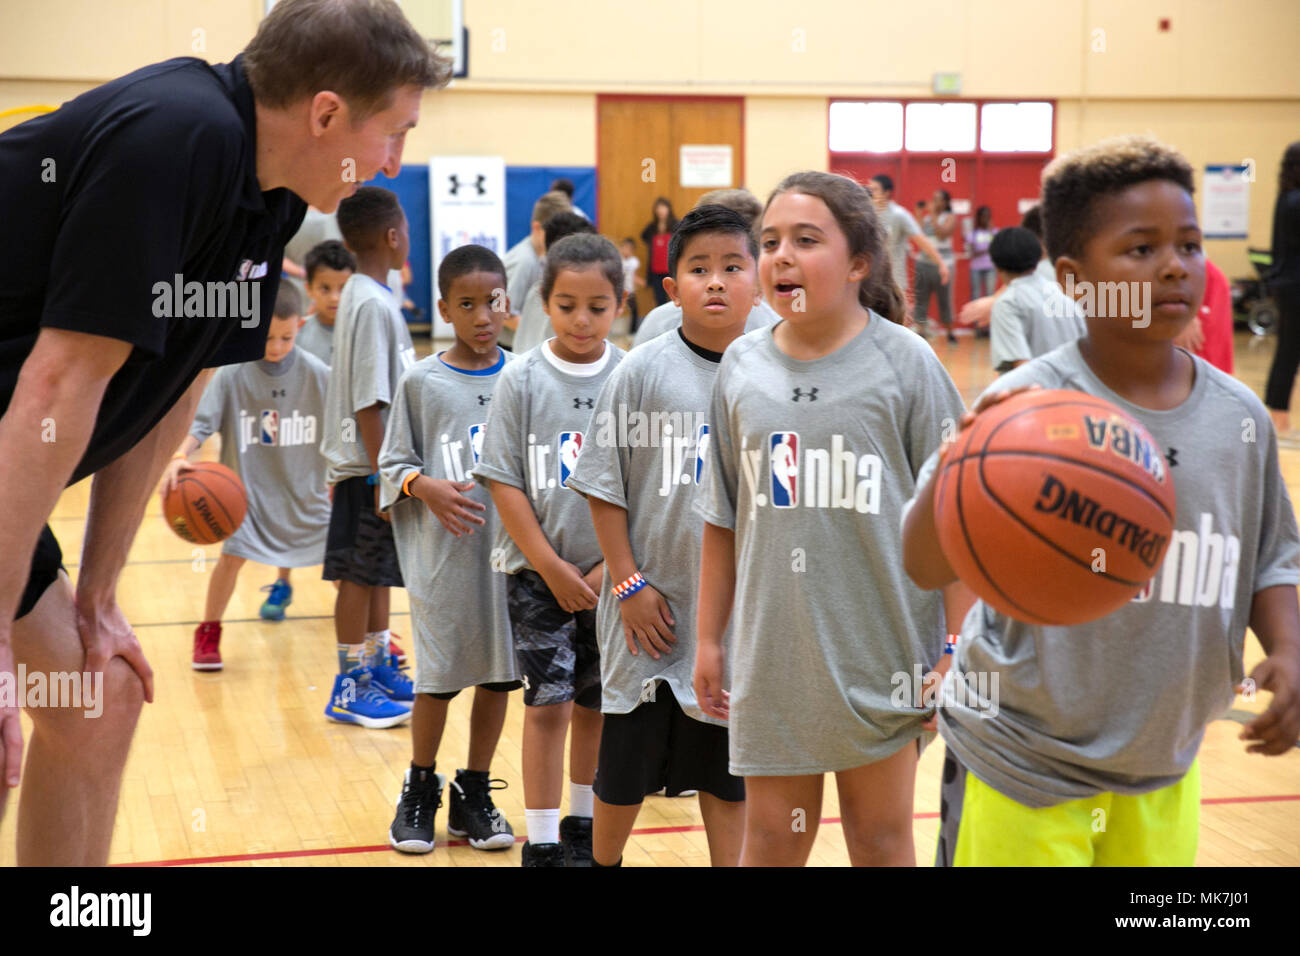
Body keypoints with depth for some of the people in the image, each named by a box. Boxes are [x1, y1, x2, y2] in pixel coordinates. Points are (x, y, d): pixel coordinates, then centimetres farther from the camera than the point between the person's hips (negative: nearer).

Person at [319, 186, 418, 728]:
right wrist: (382, 475, -21)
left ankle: (378, 668, 29)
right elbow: (368, 402, -22)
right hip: (368, 466, -10)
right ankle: (350, 688, 9)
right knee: (360, 575, 0)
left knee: (379, 572, 18)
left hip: (376, 463, 10)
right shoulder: (373, 305, -19)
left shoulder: (364, 296, 11)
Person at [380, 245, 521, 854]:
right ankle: (420, 789, 25)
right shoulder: (422, 382, -1)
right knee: (438, 678, 4)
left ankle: (475, 793, 24)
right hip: (444, 556, -2)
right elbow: (393, 465, 2)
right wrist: (426, 487, -17)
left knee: (499, 673, 8)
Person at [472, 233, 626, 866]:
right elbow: (504, 482, -6)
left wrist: (613, 564, -7)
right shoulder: (522, 379, -6)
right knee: (548, 702, -3)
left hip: (612, 572, 2)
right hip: (539, 570, -2)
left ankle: (583, 826, 28)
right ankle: (542, 843, 6)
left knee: (595, 703, 12)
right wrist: (551, 566, -9)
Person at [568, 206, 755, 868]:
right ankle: (603, 861, 34)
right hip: (654, 608, -1)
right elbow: (605, 487, -4)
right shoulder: (642, 372, -7)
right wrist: (629, 585, -8)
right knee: (626, 764, 12)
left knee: (728, 771, 12)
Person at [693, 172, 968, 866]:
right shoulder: (742, 367, 3)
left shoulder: (904, 361, -7)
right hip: (772, 653, 3)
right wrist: (708, 639, 10)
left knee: (881, 838, 11)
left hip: (880, 651, -2)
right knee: (770, 839, 10)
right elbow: (723, 521, 10)